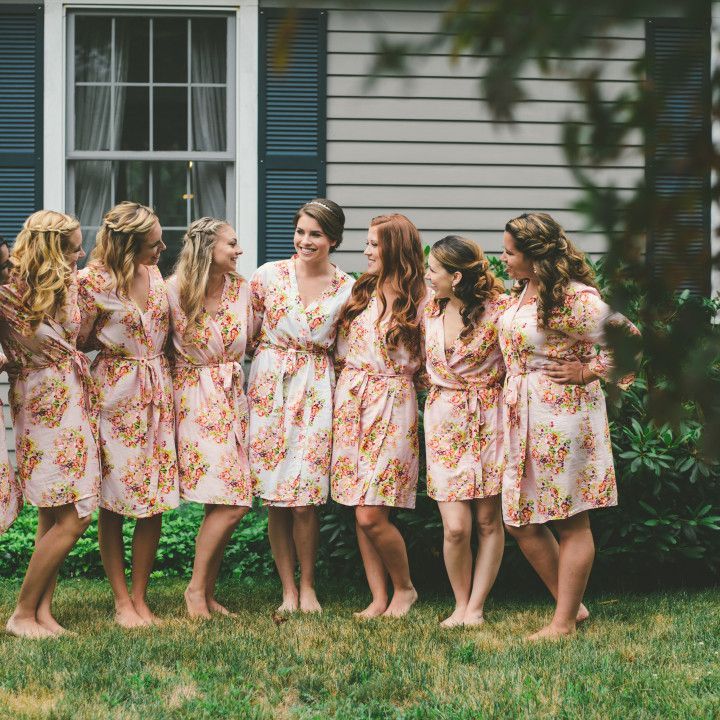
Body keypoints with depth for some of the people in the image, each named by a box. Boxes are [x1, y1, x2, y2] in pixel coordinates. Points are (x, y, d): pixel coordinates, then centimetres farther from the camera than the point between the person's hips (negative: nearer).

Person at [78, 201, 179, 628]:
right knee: (114, 503, 1)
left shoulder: (154, 271, 5)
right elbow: (78, 342, -5)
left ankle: (140, 597, 14)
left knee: (156, 502, 4)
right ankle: (122, 600, 11)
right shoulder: (94, 281, -13)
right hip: (117, 394, -5)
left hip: (159, 392, 5)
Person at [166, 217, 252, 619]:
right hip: (195, 399, -6)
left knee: (231, 501, -1)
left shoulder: (241, 289, 6)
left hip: (233, 396, 6)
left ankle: (207, 592, 11)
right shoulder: (176, 291, -9)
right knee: (229, 502, -15)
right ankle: (197, 588, 1)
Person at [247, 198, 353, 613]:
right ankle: (288, 589, 12)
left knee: (305, 500, -6)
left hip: (316, 390, -1)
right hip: (270, 386, 1)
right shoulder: (268, 275, 2)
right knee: (275, 499, 1)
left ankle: (307, 587, 12)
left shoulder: (346, 288, 2)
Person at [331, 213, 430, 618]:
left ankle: (404, 588, 11)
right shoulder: (361, 292, 11)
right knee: (360, 514, 4)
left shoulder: (421, 300, -4)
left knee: (371, 515, -10)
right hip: (351, 401, 5)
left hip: (392, 404, -5)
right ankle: (379, 598, 13)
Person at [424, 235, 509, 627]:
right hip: (443, 419, 3)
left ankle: (476, 607, 15)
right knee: (456, 526, -6)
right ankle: (461, 604, 13)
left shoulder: (498, 308, -12)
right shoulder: (430, 311, 5)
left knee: (488, 520, 4)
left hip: (488, 417, -3)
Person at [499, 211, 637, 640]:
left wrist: (589, 373, -12)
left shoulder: (574, 298, -17)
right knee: (522, 523, 10)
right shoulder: (525, 290, 11)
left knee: (571, 522, 1)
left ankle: (565, 622, 7)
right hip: (524, 419, 9)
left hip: (562, 415, -9)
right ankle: (572, 605, 22)